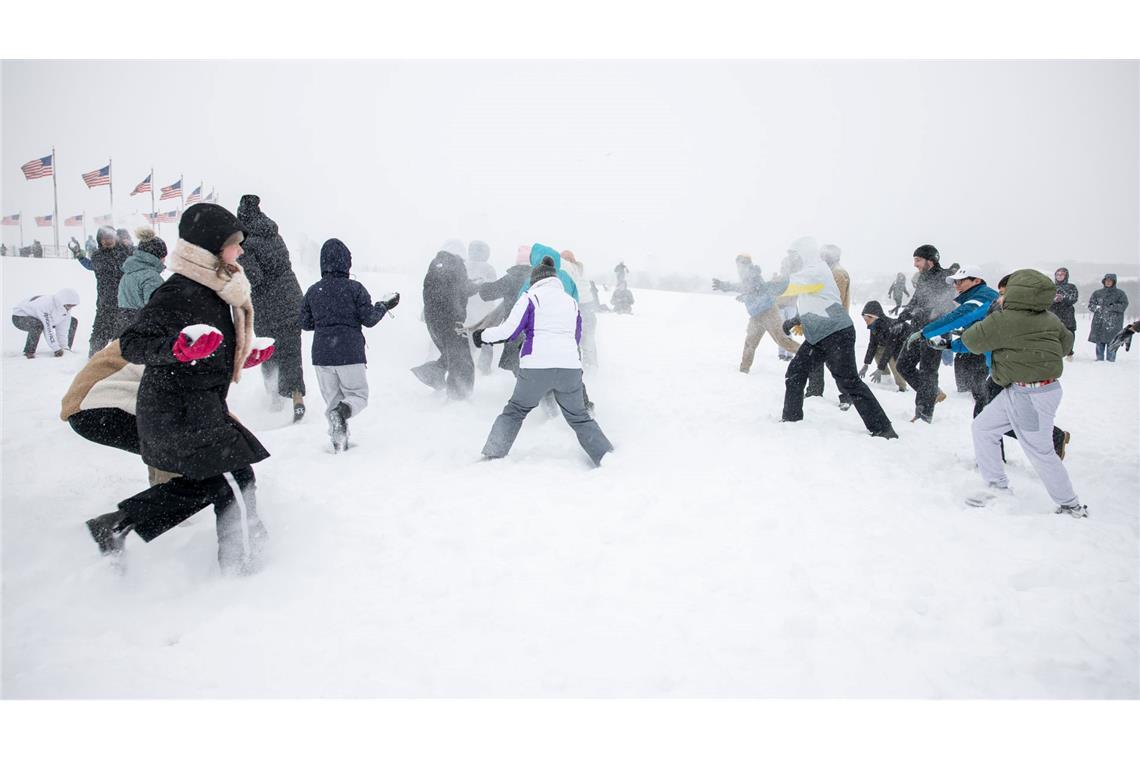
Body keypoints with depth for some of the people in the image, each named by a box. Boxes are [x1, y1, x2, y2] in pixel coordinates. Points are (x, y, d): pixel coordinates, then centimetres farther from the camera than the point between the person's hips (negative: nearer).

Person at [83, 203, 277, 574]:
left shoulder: (212, 289, 11)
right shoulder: (178, 293, -18)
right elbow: (133, 344, -23)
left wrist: (243, 356, 20)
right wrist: (179, 346, -39)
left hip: (198, 408, 10)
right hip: (181, 414, -10)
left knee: (207, 483, 14)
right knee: (236, 479, -5)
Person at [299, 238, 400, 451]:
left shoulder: (313, 291, 4)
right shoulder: (355, 288, -7)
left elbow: (305, 324, 10)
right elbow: (369, 319, -6)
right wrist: (385, 306, 10)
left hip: (321, 355, 3)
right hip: (350, 353, -3)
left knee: (332, 399, 15)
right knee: (358, 395, 10)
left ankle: (338, 441, 4)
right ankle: (342, 411, -22)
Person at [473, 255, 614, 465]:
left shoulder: (530, 298, 3)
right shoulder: (571, 301, 17)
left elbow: (509, 330, -2)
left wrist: (483, 336, 13)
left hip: (536, 367, -3)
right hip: (570, 367, 3)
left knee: (515, 410, 16)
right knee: (579, 417, 17)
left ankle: (493, 454, 11)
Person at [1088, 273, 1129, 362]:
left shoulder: (1120, 293, 6)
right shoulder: (1097, 293, 14)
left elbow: (1124, 305, -3)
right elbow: (1091, 305, 10)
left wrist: (1111, 307, -14)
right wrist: (1097, 307, -10)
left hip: (1113, 324, -3)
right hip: (1099, 323, 3)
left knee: (1111, 342, -6)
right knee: (1099, 342, 5)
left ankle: (1110, 360, -1)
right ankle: (1100, 358, 14)